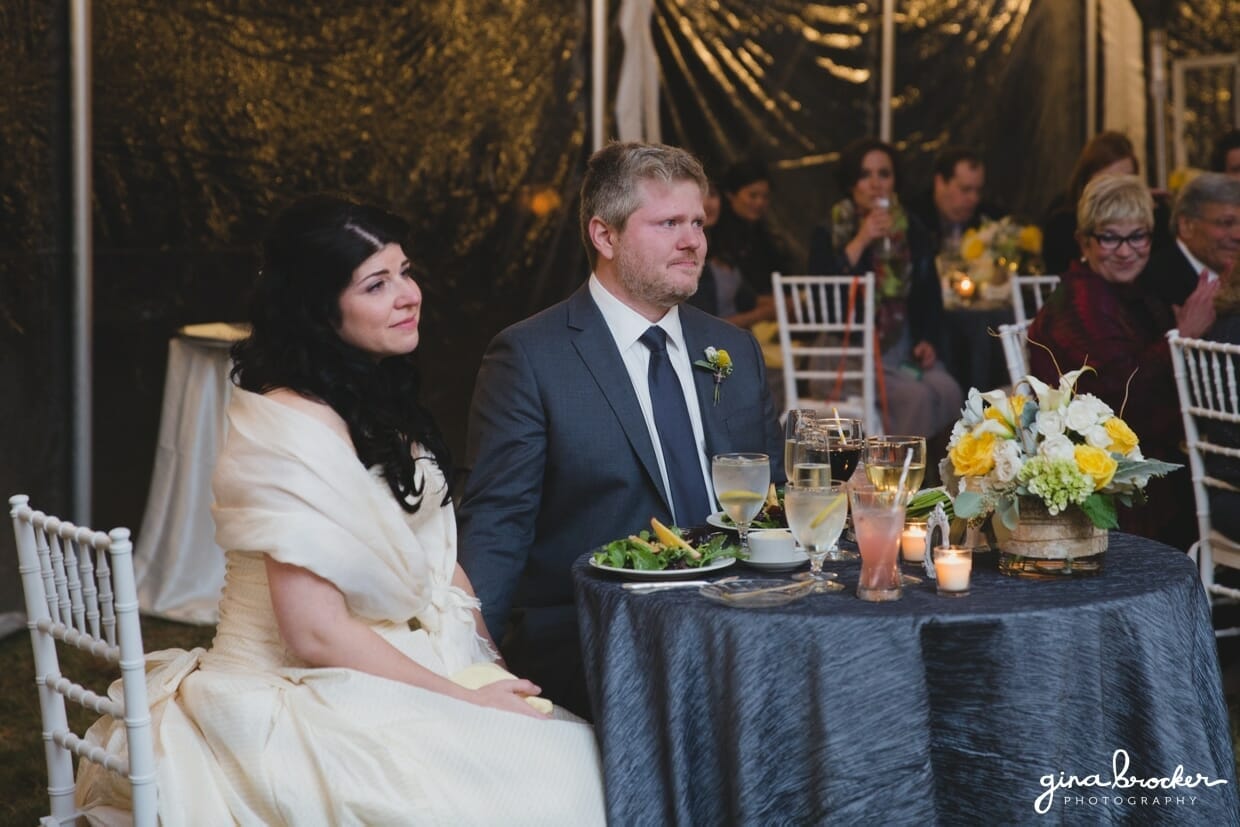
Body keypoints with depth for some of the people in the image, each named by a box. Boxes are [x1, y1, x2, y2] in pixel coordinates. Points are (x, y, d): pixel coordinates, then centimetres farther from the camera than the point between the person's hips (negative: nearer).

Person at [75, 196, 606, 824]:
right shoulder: (295, 429, -18)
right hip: (303, 709, -8)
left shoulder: (380, 404, 10)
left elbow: (435, 552, 16)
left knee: (578, 758, -10)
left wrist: (496, 668, 1)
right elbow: (316, 634, -20)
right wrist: (467, 700, -14)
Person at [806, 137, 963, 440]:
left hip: (904, 349, 4)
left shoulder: (912, 231, 14)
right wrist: (860, 243, -16)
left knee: (948, 392, -26)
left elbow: (931, 295, 20)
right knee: (915, 396, -30)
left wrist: (929, 340, 3)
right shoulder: (828, 234, 2)